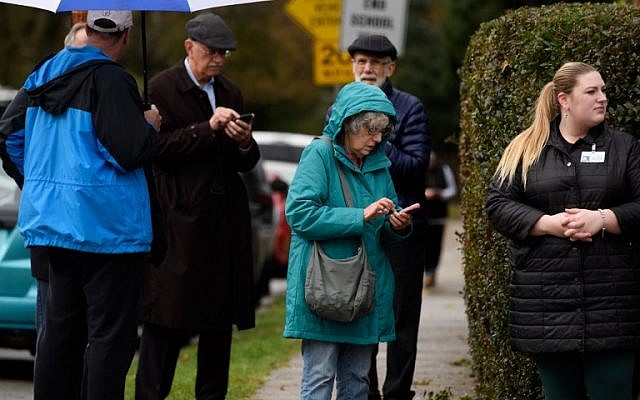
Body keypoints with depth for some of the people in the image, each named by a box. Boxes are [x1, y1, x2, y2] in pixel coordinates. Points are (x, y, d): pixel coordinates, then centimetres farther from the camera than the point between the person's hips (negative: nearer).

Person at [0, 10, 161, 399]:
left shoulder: (43, 75, 9)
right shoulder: (111, 80, -16)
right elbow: (130, 151, -21)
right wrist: (149, 125, -1)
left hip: (53, 217, 8)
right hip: (106, 224, -8)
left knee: (62, 327, 16)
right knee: (111, 335, -4)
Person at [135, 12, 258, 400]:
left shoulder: (230, 92, 16)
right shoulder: (162, 88, -2)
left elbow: (246, 163, 18)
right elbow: (158, 148, -12)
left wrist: (245, 144, -4)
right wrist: (208, 128, -18)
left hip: (225, 220, 6)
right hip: (179, 219, -6)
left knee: (220, 318, 7)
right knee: (168, 316, -7)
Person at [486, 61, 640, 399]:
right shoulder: (525, 149, 8)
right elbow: (498, 204, 0)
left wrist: (603, 219, -14)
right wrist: (549, 223, -13)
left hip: (610, 301, 0)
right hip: (546, 303, 0)